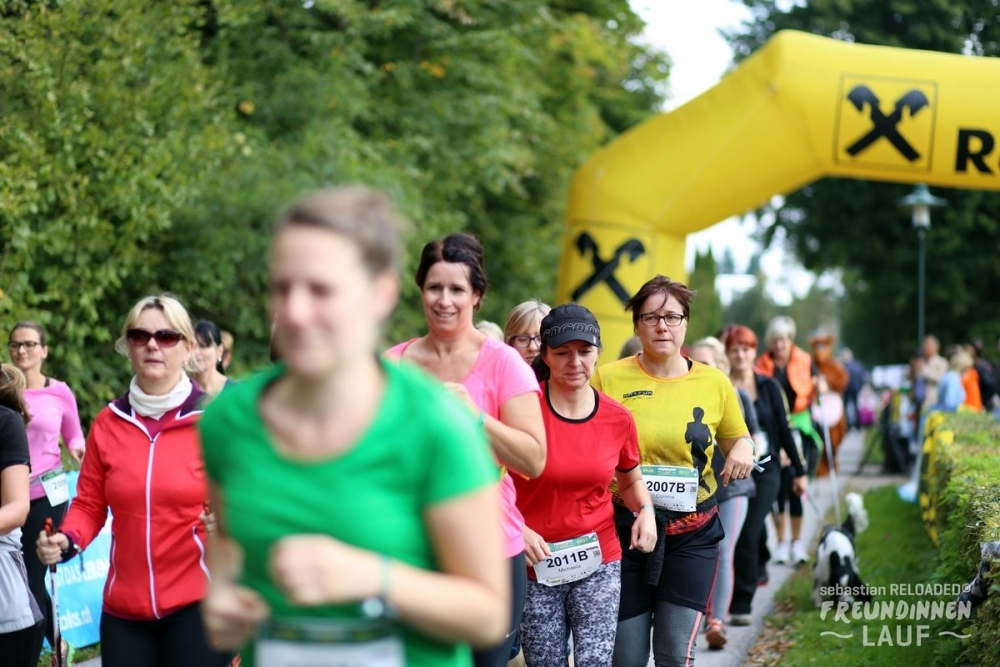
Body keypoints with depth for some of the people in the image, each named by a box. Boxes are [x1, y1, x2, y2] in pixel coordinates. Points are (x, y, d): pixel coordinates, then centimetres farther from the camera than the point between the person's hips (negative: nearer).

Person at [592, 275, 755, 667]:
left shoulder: (715, 383, 2)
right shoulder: (608, 379, -4)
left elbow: (737, 439, 17)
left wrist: (742, 450, -5)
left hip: (692, 534, 1)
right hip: (624, 528, -1)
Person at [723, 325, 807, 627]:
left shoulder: (768, 387, 5)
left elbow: (783, 429, 9)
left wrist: (798, 471, 9)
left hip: (766, 471, 0)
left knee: (748, 536, -9)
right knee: (737, 537, -2)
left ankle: (742, 605, -4)